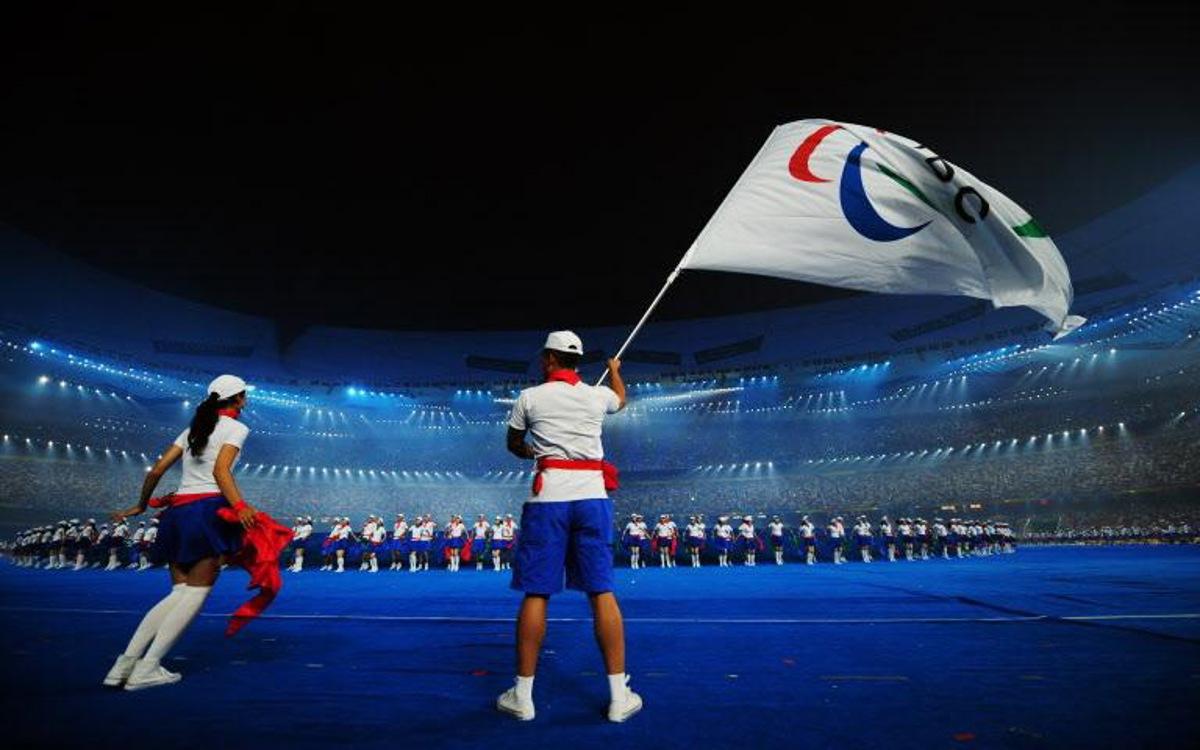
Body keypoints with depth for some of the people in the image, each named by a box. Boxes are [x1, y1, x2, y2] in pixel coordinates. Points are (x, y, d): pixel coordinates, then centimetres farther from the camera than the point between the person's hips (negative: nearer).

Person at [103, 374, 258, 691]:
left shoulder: (194, 429, 22)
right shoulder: (236, 428, 1)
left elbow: (156, 470, 18)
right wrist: (239, 506, -26)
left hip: (177, 511, 8)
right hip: (208, 509, -7)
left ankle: (124, 665, 7)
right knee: (197, 592, -1)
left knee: (180, 592, 11)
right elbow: (221, 470, -15)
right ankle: (146, 669, -5)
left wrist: (141, 506, 30)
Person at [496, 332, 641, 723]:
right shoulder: (598, 395, 10)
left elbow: (514, 445, 19)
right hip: (593, 493, 2)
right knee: (602, 591, 5)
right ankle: (619, 696, 11)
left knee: (536, 593, 4)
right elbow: (622, 398, 35)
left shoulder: (529, 397, 4)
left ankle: (523, 696, 14)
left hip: (549, 495, -2)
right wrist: (615, 371, 55)